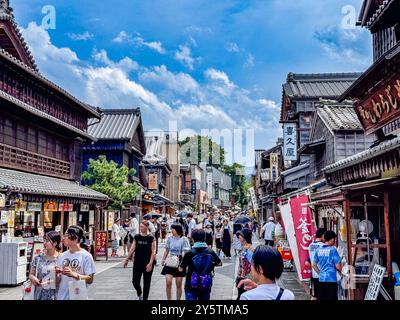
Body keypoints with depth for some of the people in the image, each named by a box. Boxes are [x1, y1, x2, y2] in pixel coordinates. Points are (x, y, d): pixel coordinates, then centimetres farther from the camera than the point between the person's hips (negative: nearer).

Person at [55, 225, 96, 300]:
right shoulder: (62, 256, 9)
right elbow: (58, 281, 14)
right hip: (61, 297, 5)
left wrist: (73, 274, -21)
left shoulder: (86, 256, -7)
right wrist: (57, 274, -8)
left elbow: (90, 279, -10)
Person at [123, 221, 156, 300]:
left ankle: (145, 298, 19)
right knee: (135, 281, 2)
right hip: (137, 263, 3)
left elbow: (153, 252, -9)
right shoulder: (137, 237, 3)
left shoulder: (151, 238, -6)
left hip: (147, 264, -3)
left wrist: (150, 263, -16)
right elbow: (132, 249, 7)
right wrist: (127, 259, 3)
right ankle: (139, 294, 30)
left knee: (146, 283, 6)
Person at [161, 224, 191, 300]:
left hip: (179, 263, -3)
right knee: (168, 283, -6)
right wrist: (163, 260, 16)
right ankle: (169, 299, 7)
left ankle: (178, 299, 22)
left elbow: (185, 252, -12)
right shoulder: (170, 238, 4)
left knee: (178, 284, 6)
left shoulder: (184, 239, -9)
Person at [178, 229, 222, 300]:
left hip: (191, 286, -3)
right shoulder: (211, 252, -6)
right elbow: (220, 263, 10)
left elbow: (181, 269, -7)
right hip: (206, 286, 3)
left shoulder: (189, 254, -14)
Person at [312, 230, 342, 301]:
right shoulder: (333, 250, -9)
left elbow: (314, 265, 11)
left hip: (321, 279, 5)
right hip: (331, 279, -5)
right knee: (332, 298, 0)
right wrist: (341, 269, 11)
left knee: (322, 298, 11)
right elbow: (337, 267, -9)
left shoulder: (318, 250, 7)